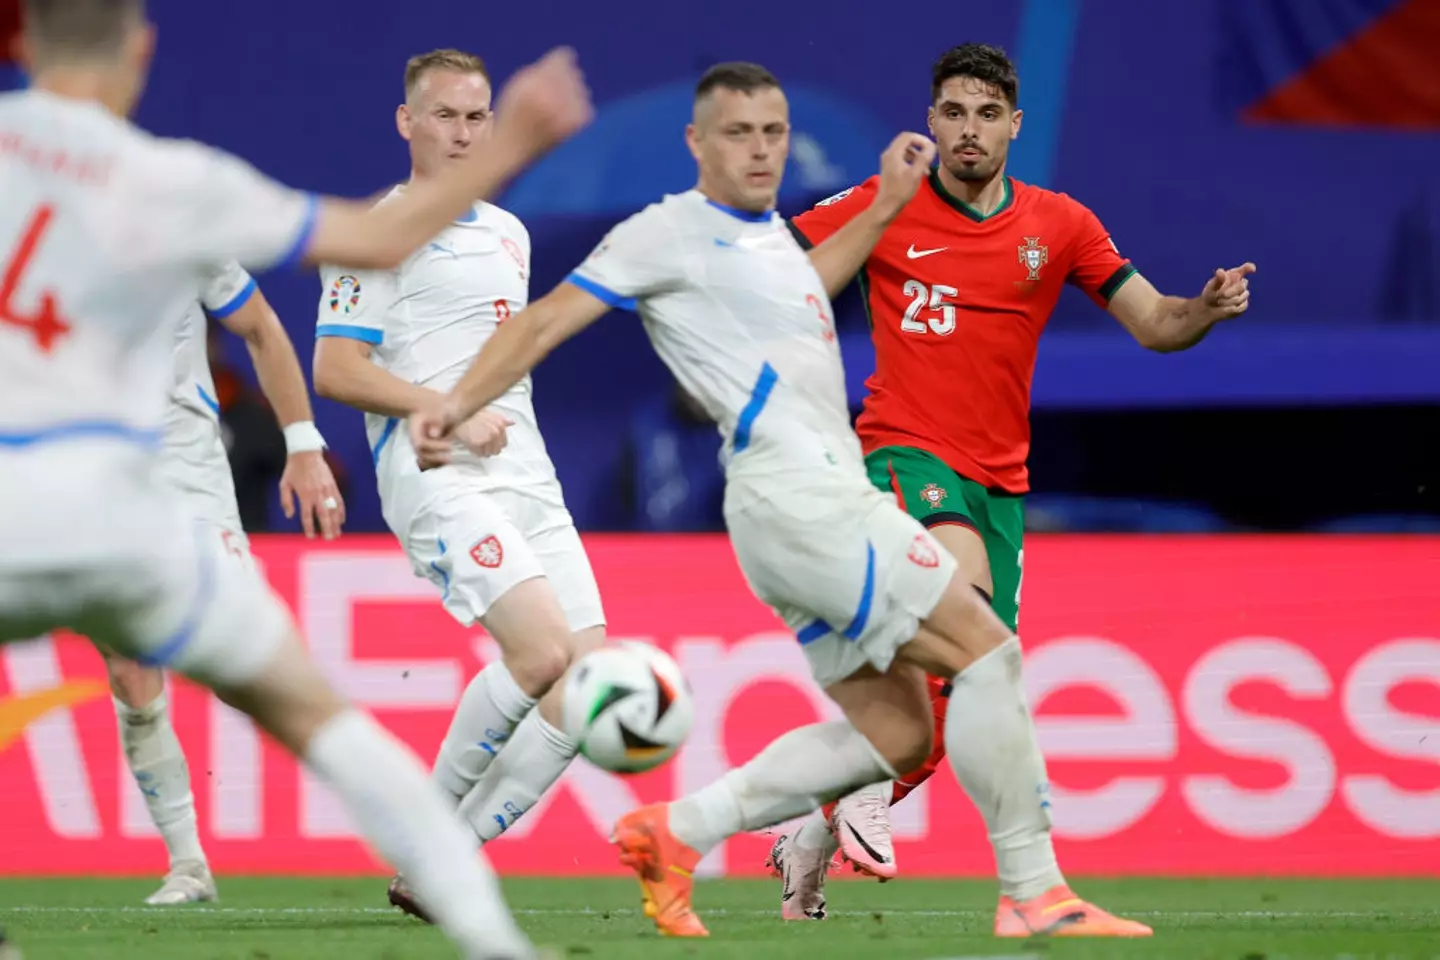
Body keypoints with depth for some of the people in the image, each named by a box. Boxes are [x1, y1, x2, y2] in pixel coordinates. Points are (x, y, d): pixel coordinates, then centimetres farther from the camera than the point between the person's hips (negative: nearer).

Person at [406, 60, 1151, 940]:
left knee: (893, 734, 6)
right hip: (796, 494, -10)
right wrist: (458, 404, -13)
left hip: (824, 498, 10)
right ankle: (1033, 891, -13)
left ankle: (678, 831, 6)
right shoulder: (675, 231, -3)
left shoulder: (765, 229, 21)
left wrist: (884, 208, 39)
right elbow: (550, 318, -5)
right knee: (987, 647, -12)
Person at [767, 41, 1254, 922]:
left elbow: (1155, 325, 5)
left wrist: (1209, 308, -15)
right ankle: (869, 786, -24)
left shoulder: (1058, 226, 5)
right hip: (905, 453, -4)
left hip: (999, 482, 4)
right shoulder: (885, 208, -1)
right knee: (966, 582, -35)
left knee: (965, 699, 2)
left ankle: (818, 832, 22)